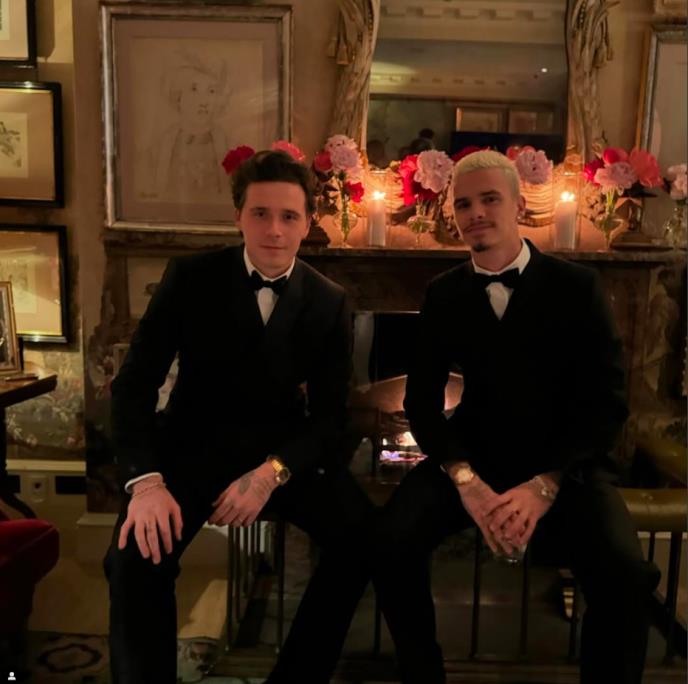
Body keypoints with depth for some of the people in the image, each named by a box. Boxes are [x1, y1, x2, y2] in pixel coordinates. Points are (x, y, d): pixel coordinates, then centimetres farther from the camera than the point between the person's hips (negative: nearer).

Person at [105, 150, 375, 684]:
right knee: (135, 558, -27)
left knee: (366, 536, -20)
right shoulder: (190, 277, -5)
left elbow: (331, 412, -2)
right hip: (194, 443, -1)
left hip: (284, 449, 2)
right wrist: (145, 480, -23)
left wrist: (272, 472, -21)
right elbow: (135, 382, -7)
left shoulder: (330, 302, -1)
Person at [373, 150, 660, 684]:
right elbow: (422, 399, 0)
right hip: (475, 456, 2)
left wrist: (544, 486, -20)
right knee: (392, 542, -23)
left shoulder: (577, 285, -2)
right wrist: (465, 479, -18)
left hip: (567, 465, -1)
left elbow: (608, 403, -6)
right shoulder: (444, 294, 4)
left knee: (626, 574, -27)